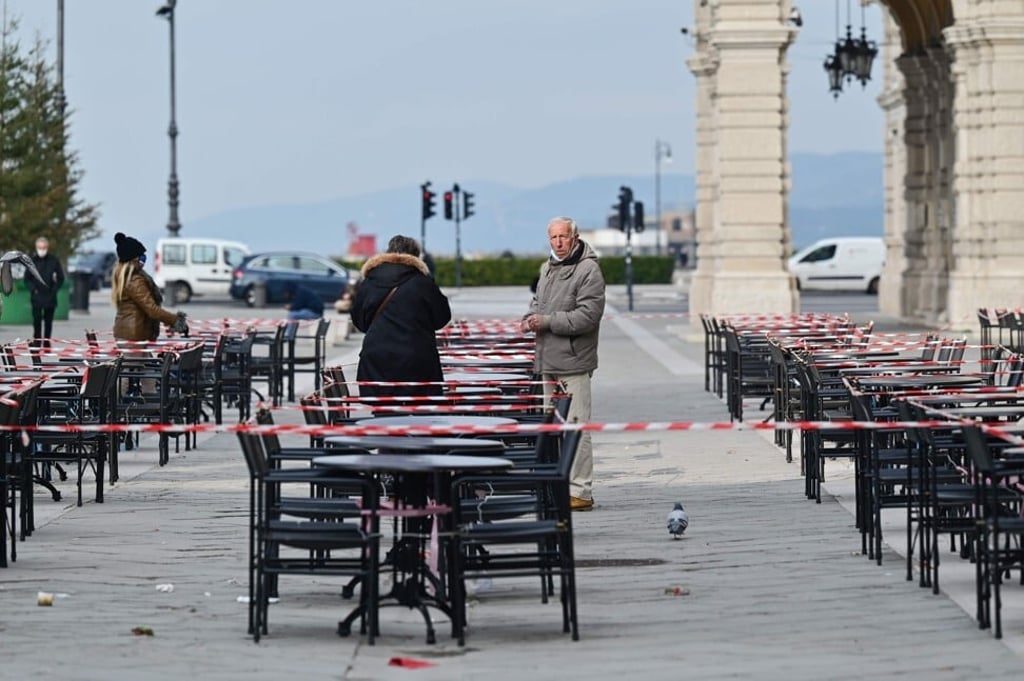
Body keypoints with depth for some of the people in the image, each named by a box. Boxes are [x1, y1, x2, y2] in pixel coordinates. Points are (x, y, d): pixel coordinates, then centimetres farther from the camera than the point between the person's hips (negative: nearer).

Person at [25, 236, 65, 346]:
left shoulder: (53, 260, 0)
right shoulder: (32, 260, 0)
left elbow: (60, 278, 7)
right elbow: (27, 279, 5)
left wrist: (54, 290, -4)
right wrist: (32, 289, -8)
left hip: (50, 297, 1)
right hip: (36, 297, -1)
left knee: (48, 321, 6)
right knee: (37, 321, -6)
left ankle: (47, 343, 14)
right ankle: (37, 343, -1)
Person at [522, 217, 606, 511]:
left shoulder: (587, 271, -11)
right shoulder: (548, 269, 16)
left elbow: (588, 316, -19)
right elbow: (538, 301, 30)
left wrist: (547, 321, -18)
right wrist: (531, 318, 7)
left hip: (574, 363, -9)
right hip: (548, 362, 9)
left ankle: (581, 490, -8)